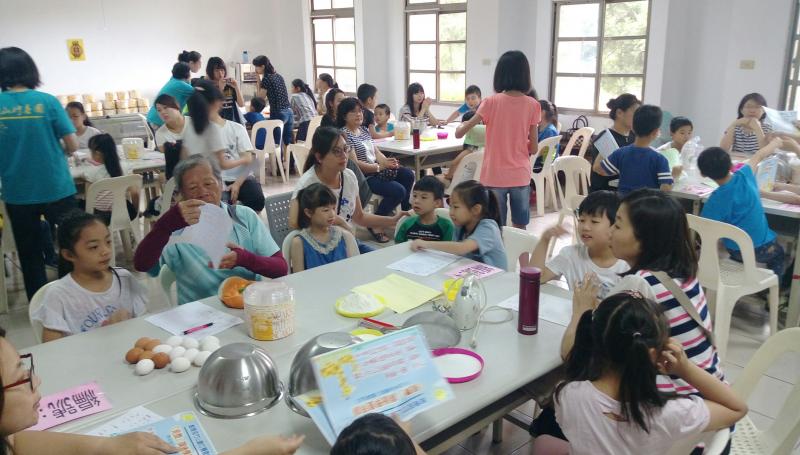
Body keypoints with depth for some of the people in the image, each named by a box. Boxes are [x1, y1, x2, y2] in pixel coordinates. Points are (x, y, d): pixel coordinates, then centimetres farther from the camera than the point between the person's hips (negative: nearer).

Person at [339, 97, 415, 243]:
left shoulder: (364, 130, 14)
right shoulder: (344, 134, -13)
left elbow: (376, 151, 13)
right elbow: (355, 163, -20)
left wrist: (387, 161, -9)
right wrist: (380, 167, -21)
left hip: (377, 169, 9)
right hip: (363, 176, -9)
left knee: (408, 175, 1)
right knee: (398, 191, -22)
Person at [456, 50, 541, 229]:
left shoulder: (491, 102, -9)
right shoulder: (533, 105, -4)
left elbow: (459, 133, -7)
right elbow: (534, 148, -2)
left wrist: (461, 125, 15)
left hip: (494, 176, -2)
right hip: (520, 176, 2)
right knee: (520, 229, 14)